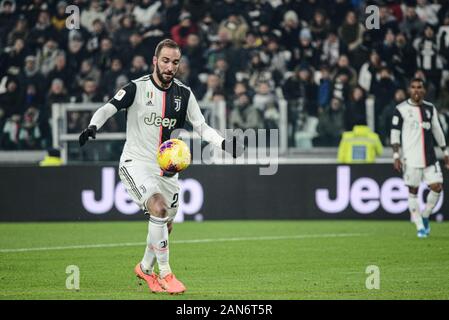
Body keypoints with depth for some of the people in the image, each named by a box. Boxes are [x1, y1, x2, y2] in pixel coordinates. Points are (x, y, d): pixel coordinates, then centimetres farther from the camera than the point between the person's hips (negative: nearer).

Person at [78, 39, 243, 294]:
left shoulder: (184, 94, 2)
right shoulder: (137, 88, -10)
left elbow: (201, 126, 3)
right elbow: (108, 109, -15)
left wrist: (223, 143, -15)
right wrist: (93, 127, -35)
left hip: (167, 167, 5)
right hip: (136, 162, -5)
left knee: (166, 226, 11)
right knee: (159, 208, -27)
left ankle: (146, 268, 39)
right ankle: (165, 274, -18)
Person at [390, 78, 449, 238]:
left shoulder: (430, 108, 10)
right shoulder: (401, 109, -2)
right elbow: (395, 133, -3)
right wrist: (396, 155, -10)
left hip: (430, 157, 4)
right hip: (410, 158, -4)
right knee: (413, 191, -1)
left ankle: (425, 216, 18)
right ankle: (420, 227, 6)